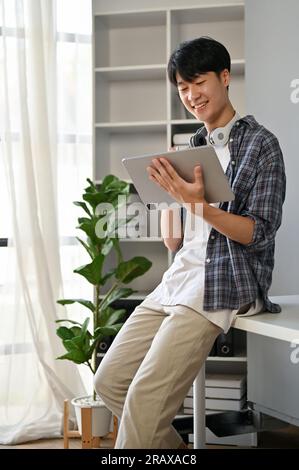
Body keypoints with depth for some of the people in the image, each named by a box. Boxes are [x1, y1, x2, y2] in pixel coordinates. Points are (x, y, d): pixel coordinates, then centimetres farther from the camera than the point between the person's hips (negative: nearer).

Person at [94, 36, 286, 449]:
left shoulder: (260, 144, -2)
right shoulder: (195, 148, 17)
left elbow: (260, 232, -11)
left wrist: (200, 205, -24)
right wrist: (168, 191, 0)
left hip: (226, 282, -8)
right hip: (179, 276, 8)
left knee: (145, 396, -18)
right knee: (109, 380, 2)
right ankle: (173, 448, 15)